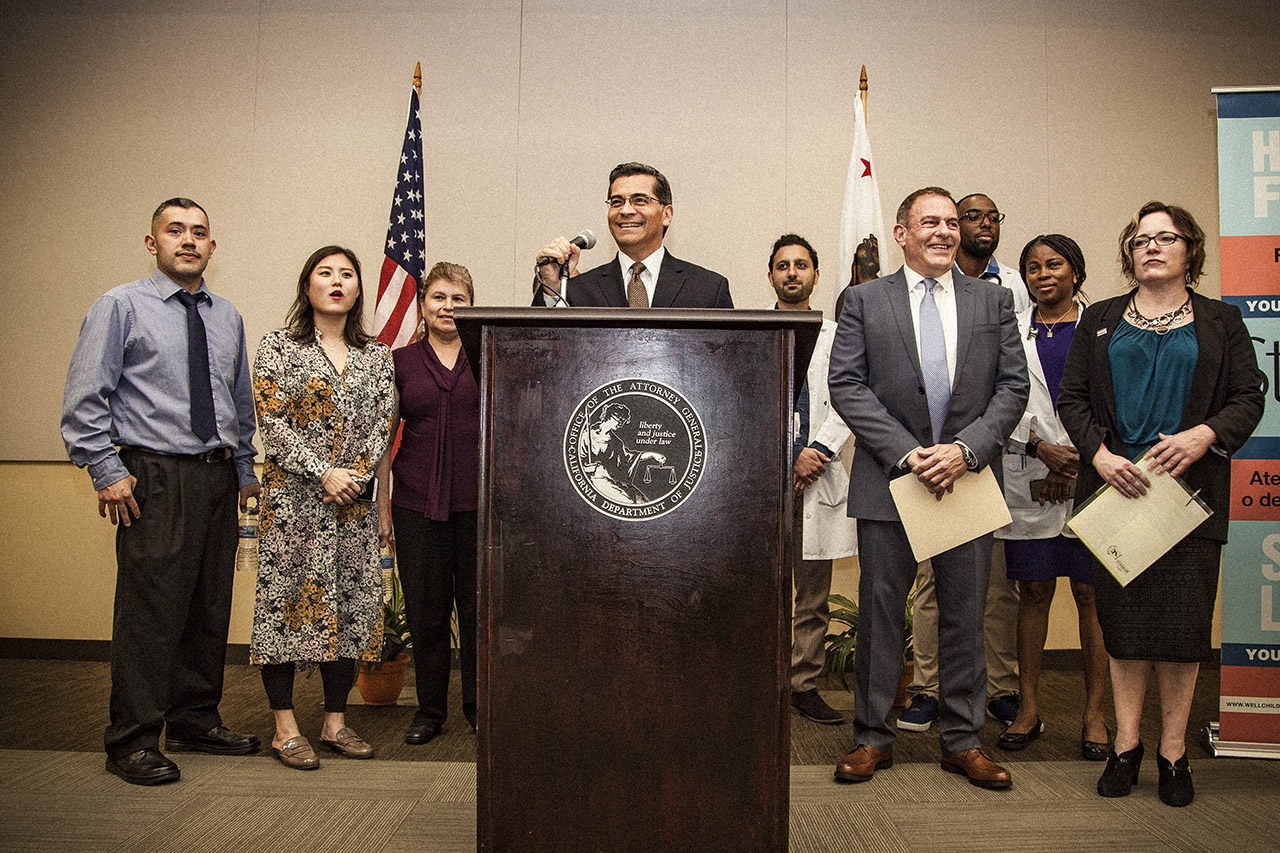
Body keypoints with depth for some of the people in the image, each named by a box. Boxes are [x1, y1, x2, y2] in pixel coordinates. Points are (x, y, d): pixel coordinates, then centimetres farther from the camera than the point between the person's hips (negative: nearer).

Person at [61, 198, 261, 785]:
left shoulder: (227, 318, 16)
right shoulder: (121, 307, 0)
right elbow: (83, 400, -4)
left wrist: (246, 470, 14)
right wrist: (108, 472, -11)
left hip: (219, 479, 6)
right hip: (156, 478, -5)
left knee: (211, 608, 10)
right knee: (149, 610, -5)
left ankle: (195, 721, 24)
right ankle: (132, 741, 8)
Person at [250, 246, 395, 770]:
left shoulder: (376, 356, 12)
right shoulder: (278, 347, 2)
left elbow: (382, 426, 6)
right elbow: (272, 422, -7)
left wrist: (356, 476, -9)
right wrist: (324, 473, -14)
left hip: (354, 500, 4)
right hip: (293, 499, -3)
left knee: (350, 605, 5)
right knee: (287, 600, -1)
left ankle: (335, 722, 17)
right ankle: (286, 730, 9)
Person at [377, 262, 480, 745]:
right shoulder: (400, 362, 9)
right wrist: (380, 503, 6)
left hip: (478, 500, -1)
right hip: (418, 502, 1)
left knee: (478, 606, 5)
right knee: (425, 609, 7)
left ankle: (480, 708, 21)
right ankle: (430, 709, 23)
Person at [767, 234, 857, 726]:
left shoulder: (837, 337, 14)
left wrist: (815, 453, -10)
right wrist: (789, 459, -7)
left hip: (818, 478, 2)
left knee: (813, 595, 5)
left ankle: (805, 686, 15)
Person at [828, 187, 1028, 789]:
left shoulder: (993, 300, 10)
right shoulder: (864, 300, 4)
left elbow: (1012, 386, 4)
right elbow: (847, 386, -4)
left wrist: (966, 448, -12)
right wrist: (905, 453, -13)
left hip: (969, 477, 2)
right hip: (889, 480, -1)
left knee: (965, 615, 9)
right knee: (879, 613, 5)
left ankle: (963, 740, 24)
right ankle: (873, 738, 20)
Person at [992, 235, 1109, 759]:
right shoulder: (1009, 331, 10)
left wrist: (1079, 461, -8)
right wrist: (1040, 447, -10)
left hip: (1090, 477, -1)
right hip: (1028, 479, 1)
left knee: (1090, 593, 2)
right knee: (1034, 592, 6)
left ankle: (1094, 713, 12)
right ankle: (1029, 708, 15)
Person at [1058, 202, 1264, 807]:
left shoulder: (1221, 321, 11)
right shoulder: (1100, 320, 14)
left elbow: (1248, 398, 3)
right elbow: (1072, 398, 6)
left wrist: (1203, 435, -16)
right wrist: (1100, 453, -10)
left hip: (1190, 491, -1)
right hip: (1116, 487, 1)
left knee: (1184, 618, -1)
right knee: (1123, 618, 4)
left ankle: (1173, 752, 12)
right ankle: (1126, 745, 15)